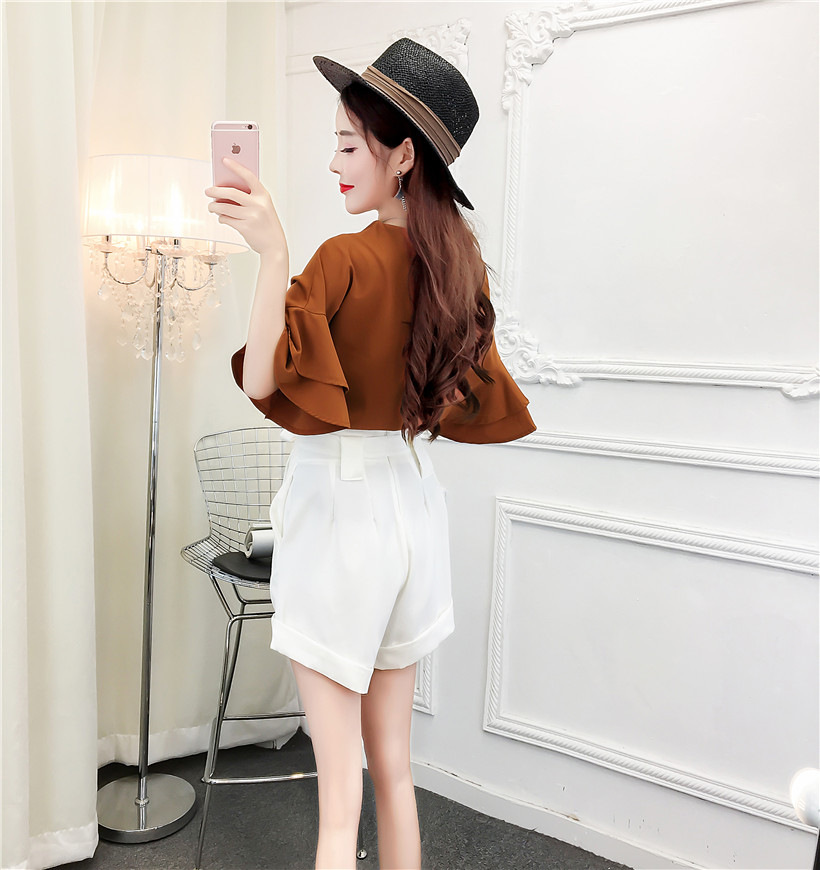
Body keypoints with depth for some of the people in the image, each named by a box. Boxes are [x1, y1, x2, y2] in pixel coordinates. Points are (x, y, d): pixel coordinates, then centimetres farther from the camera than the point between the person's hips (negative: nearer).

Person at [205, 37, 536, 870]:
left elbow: (264, 379, -19)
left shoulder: (346, 258, -14)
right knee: (393, 762, 21)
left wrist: (274, 253, -22)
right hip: (414, 499, 7)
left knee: (339, 779, 7)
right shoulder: (458, 259, 6)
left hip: (340, 503, -7)